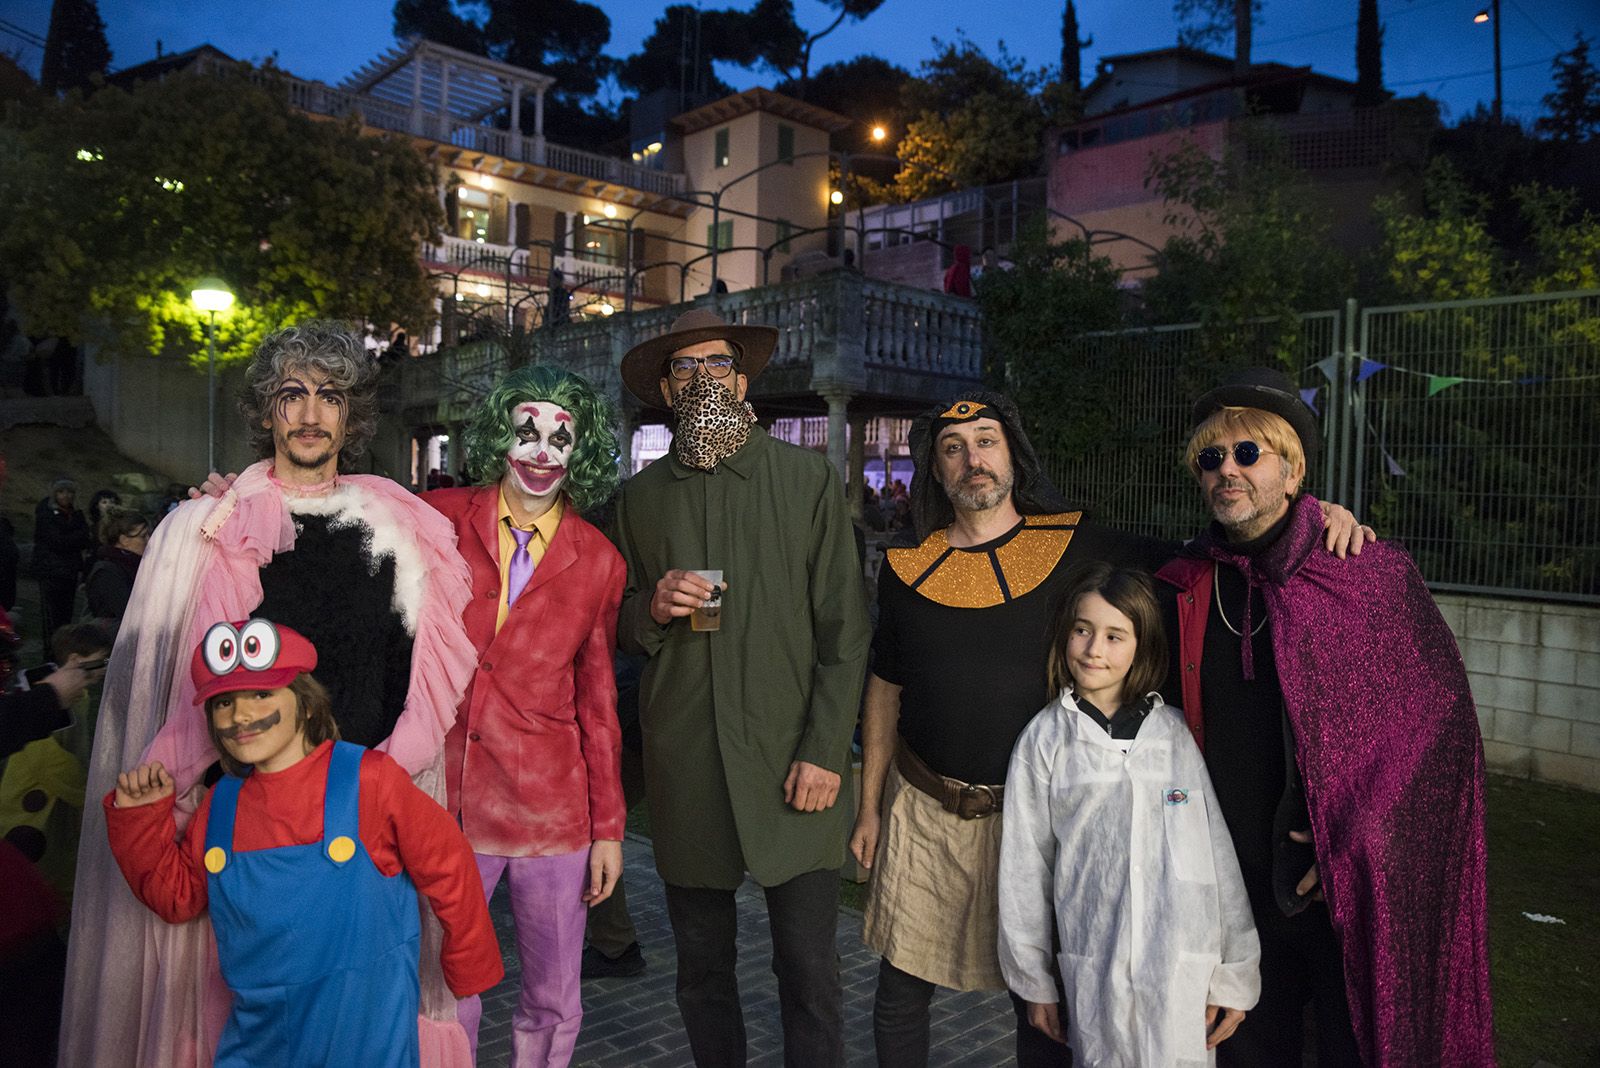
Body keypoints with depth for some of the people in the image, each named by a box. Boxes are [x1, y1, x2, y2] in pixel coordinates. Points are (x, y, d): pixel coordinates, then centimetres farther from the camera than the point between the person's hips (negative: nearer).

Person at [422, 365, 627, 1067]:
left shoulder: (599, 561, 2)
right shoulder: (440, 519, 0)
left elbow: (597, 699, 5)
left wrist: (608, 826, 5)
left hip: (553, 810, 1)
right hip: (445, 799, 0)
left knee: (554, 1004, 11)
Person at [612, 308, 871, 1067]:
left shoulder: (809, 479, 0)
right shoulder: (639, 497, 8)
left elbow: (844, 629, -2)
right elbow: (622, 628, 15)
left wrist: (825, 751, -9)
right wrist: (652, 608, -8)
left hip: (790, 766, -2)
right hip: (682, 767, 3)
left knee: (809, 970, 4)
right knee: (701, 968, 15)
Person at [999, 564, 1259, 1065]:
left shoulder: (1179, 734, 2)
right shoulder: (1044, 740, 0)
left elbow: (1221, 857, 5)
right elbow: (1024, 867, 4)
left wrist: (1234, 975, 5)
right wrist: (1034, 981, 8)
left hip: (1186, 972, 1)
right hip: (1093, 973, 0)